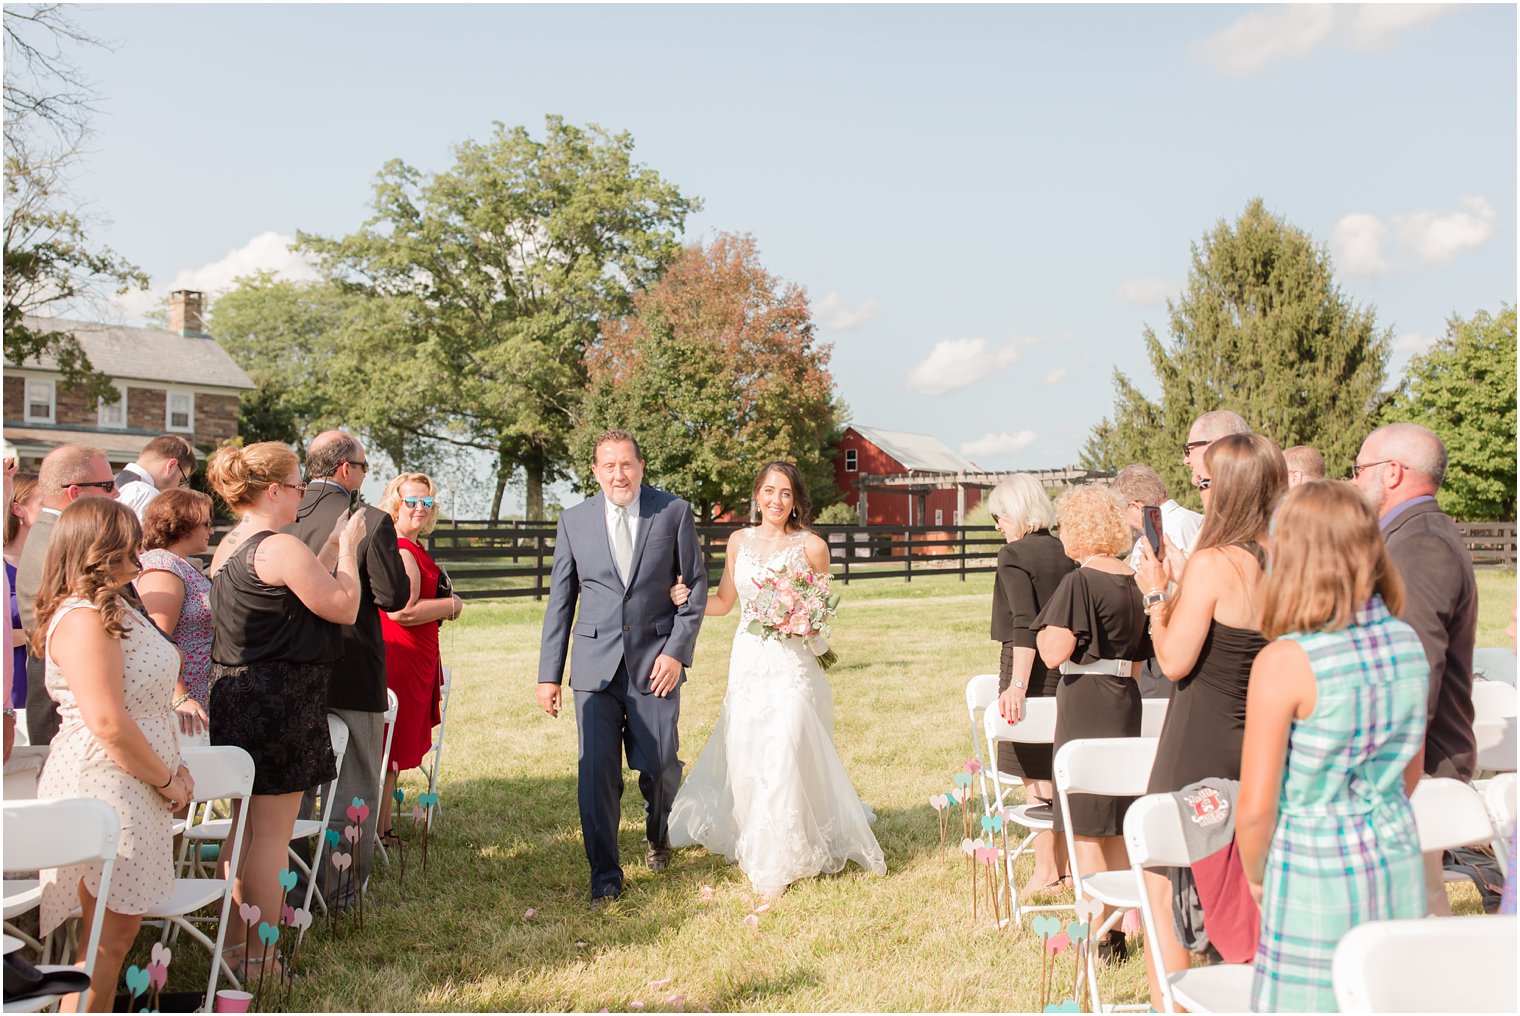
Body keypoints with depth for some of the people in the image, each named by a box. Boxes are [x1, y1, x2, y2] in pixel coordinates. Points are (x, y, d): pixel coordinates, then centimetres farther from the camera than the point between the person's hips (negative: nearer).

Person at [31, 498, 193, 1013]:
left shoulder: (115, 610, 14)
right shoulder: (83, 620, -18)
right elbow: (108, 724, -23)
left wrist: (172, 769, 9)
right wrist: (167, 781, -12)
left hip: (135, 788, 9)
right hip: (104, 789, -9)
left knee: (119, 925, 14)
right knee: (111, 931, -2)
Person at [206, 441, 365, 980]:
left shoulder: (228, 547, 11)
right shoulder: (282, 548, -18)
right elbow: (344, 607, -12)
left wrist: (333, 547, 14)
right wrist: (347, 547, 0)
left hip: (234, 695, 10)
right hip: (279, 704, -10)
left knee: (246, 826, 19)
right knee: (271, 833, -1)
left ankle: (237, 936, 31)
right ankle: (259, 959, 6)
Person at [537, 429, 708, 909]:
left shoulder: (674, 512, 1)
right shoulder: (574, 520, 5)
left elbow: (697, 585, 4)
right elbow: (560, 600, 8)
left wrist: (677, 651, -6)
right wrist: (549, 674, 4)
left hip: (656, 662, -1)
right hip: (595, 665, 1)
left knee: (660, 767, 5)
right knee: (596, 773, -4)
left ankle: (657, 835, 38)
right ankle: (605, 877, 12)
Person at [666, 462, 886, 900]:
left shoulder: (811, 546, -3)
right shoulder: (740, 541, 8)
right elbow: (724, 601, 12)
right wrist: (688, 601, -6)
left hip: (792, 664, -4)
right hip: (747, 662, 4)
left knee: (783, 757, -7)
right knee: (745, 757, 7)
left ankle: (779, 863, 7)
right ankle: (754, 844, 32)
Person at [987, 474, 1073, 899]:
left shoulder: (1014, 555, -12)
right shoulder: (1066, 552, 7)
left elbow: (1025, 625, -22)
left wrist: (1017, 684, -26)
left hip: (1030, 667, -7)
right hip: (1066, 669, 7)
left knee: (1036, 777, 1)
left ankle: (1046, 870, 7)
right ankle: (1066, 863, 23)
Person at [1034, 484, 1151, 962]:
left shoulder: (1079, 583, -15)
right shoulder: (1133, 583, 9)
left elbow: (1054, 653, -21)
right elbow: (1139, 659, 16)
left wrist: (1043, 629, -2)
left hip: (1083, 705, -8)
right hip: (1126, 703, 8)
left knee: (1086, 828, 0)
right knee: (1116, 825, 14)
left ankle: (1096, 937, 5)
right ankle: (1116, 932, 23)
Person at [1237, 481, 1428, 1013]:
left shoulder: (1284, 662, -19)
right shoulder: (1409, 643, -1)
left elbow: (1256, 806, -15)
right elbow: (1410, 774, 12)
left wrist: (1255, 875, 3)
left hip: (1315, 875, -6)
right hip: (1399, 865, 6)